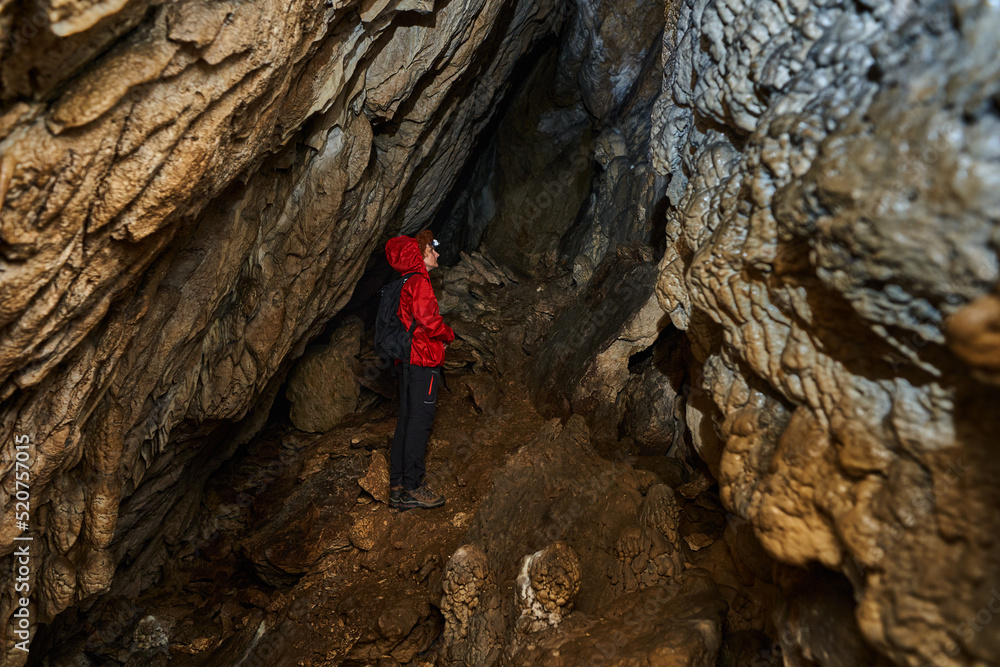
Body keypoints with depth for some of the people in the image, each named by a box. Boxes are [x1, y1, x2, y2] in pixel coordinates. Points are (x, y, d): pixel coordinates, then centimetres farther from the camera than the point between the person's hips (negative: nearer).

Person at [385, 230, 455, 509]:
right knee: (420, 420, -7)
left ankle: (397, 487, 14)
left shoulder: (406, 283, 19)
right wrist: (449, 335, -3)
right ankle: (411, 488, -4)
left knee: (406, 420, 10)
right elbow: (429, 321, -21)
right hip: (424, 359, -10)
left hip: (408, 359, 10)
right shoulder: (419, 282, -11)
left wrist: (441, 334, 16)